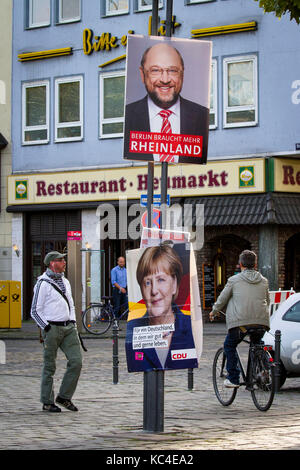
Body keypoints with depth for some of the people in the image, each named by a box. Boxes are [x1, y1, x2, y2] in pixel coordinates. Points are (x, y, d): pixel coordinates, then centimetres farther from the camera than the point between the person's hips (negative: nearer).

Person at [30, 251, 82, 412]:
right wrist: (47, 328, -13)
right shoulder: (43, 284, -7)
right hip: (52, 328, -6)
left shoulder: (65, 282, 16)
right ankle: (47, 402, 10)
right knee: (50, 367, 0)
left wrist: (73, 322, 13)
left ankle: (64, 397, 7)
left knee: (76, 361, -5)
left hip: (68, 327, 6)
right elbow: (35, 311, -6)